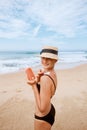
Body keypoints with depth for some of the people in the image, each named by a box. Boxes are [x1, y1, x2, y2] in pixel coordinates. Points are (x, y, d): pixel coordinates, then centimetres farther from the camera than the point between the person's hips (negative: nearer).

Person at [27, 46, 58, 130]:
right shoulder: (52, 72, -4)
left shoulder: (45, 78, -32)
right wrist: (38, 81, -14)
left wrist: (33, 85, -27)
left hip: (43, 117, -8)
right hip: (50, 111, 9)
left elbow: (42, 108, -30)